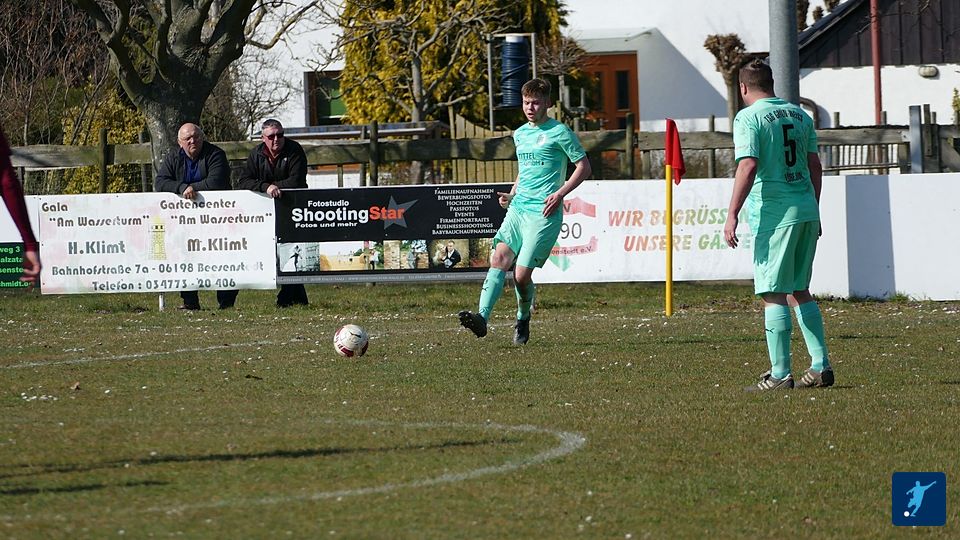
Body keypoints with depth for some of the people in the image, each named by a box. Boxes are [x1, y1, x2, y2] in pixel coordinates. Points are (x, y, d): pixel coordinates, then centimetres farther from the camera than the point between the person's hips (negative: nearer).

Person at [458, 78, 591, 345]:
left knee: (522, 274, -11)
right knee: (499, 258, -16)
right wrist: (511, 195, 14)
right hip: (518, 208, 6)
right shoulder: (519, 134, 18)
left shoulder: (559, 132, -3)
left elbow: (583, 167, -1)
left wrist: (560, 193, -12)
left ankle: (523, 319, 17)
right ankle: (482, 317, -29)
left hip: (544, 213, -6)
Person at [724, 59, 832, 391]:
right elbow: (815, 166, 16)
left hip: (774, 213, -7)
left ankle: (780, 374, -5)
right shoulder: (800, 115, 14)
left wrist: (732, 215, -17)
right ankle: (820, 366, 12)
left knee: (774, 294, -3)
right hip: (806, 209, 7)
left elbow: (748, 167, -17)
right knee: (799, 290, 16)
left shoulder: (749, 118, -6)